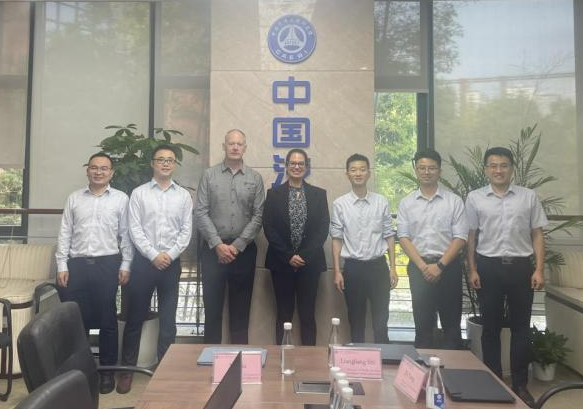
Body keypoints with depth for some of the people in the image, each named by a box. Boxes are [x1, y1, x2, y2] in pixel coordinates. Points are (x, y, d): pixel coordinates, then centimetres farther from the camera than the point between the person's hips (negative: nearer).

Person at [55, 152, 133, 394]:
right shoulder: (74, 198, 10)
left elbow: (125, 235, 3)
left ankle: (107, 371, 18)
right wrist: (61, 266, 1)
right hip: (77, 264, 2)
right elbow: (65, 234, 8)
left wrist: (125, 265, -3)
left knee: (107, 319, 6)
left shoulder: (121, 199, 4)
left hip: (107, 264, -2)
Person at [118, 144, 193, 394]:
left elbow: (186, 231, 1)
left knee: (168, 319, 8)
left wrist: (170, 255, -11)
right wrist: (153, 255, -13)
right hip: (144, 261, -1)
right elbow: (135, 229, -5)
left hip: (172, 263, 1)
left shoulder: (184, 196, 6)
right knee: (135, 317, 7)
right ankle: (127, 369, 21)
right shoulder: (139, 193, 2)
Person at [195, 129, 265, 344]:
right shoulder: (209, 175, 2)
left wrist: (237, 246, -9)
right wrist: (218, 245, -11)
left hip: (244, 250, 1)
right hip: (213, 249, 0)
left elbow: (258, 215, -1)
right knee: (212, 305, 6)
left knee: (241, 307, 9)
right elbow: (201, 213, -3)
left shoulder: (255, 178, 4)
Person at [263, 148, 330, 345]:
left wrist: (305, 255, -10)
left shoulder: (319, 194, 6)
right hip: (281, 262, 0)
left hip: (310, 262, 0)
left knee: (307, 314, 5)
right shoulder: (274, 193, 4)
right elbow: (268, 228, -2)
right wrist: (288, 256, -10)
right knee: (284, 313, 7)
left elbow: (323, 229, 0)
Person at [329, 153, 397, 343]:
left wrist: (393, 268, 1)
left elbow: (388, 236, 4)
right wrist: (337, 271, -2)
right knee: (356, 319, 13)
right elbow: (337, 239, 0)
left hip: (378, 266, 1)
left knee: (381, 319, 7)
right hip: (353, 267, 0)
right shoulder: (340, 204, -3)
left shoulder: (381, 202, 0)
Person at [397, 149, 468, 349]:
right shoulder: (406, 203, 5)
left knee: (451, 323, 7)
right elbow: (403, 237, 0)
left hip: (448, 266, -1)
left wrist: (439, 265, -12)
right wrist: (423, 266, -10)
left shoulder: (454, 201, 1)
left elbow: (460, 237, -4)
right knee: (423, 323, 9)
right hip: (419, 267, 1)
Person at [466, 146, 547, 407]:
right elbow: (471, 237, 3)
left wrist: (539, 270, -3)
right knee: (491, 326, 9)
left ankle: (520, 384, 21)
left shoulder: (528, 197, 3)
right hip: (488, 267, 0)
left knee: (521, 327, 8)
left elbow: (537, 235, 4)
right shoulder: (474, 198, 1)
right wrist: (472, 270, -2)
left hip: (521, 266, 1)